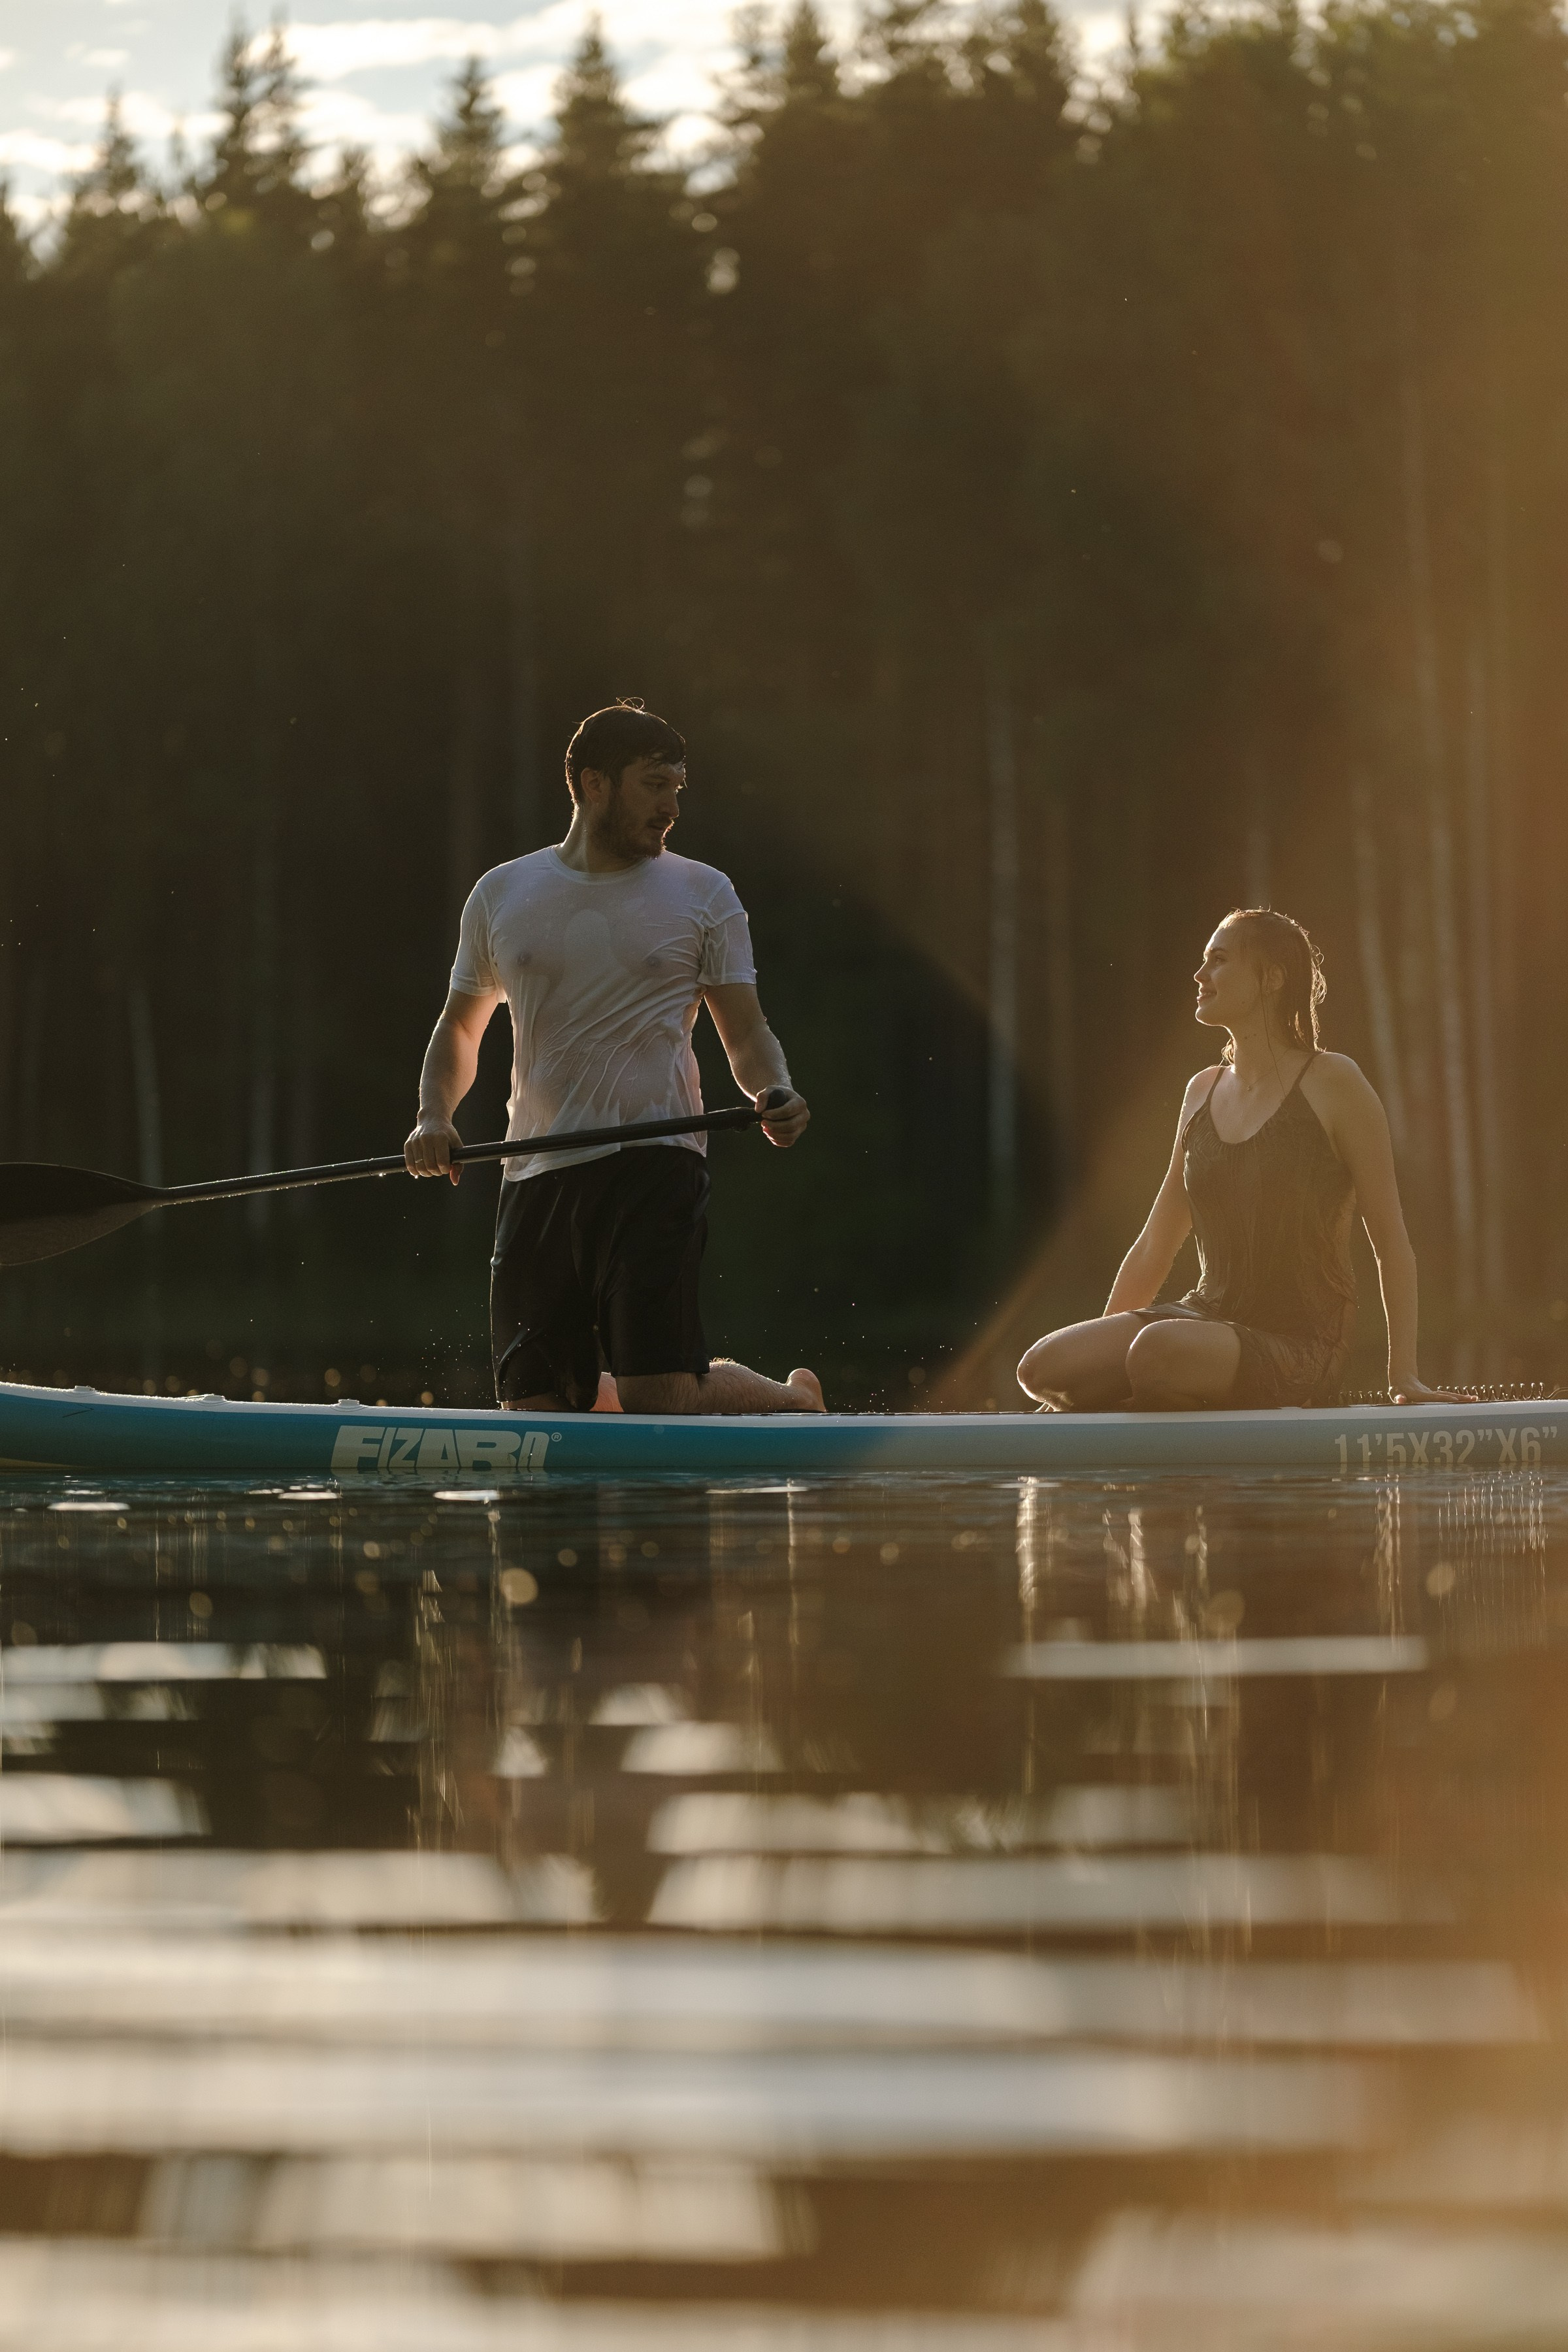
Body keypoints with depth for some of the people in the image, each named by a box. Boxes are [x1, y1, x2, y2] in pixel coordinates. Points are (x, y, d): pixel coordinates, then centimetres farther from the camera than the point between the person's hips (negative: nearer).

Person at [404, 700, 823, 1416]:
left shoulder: (703, 894, 7)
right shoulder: (502, 895, 12)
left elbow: (746, 1035, 6)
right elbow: (460, 1027, 22)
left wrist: (776, 1095, -17)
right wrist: (434, 1116, 2)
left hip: (653, 1166, -3)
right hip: (536, 1175, 3)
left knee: (659, 1402, -14)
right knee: (536, 1405, -2)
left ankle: (793, 1398, 18)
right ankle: (595, 1392, 34)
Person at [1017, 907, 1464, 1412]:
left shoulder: (1331, 1083, -5)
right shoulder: (1204, 1091, 14)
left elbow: (1391, 1242, -5)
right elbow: (1154, 1247, 19)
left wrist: (1404, 1376, -10)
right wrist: (1102, 1356, 14)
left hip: (1299, 1347, -6)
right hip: (1208, 1318, 6)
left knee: (1159, 1348, -37)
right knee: (1043, 1367, -18)